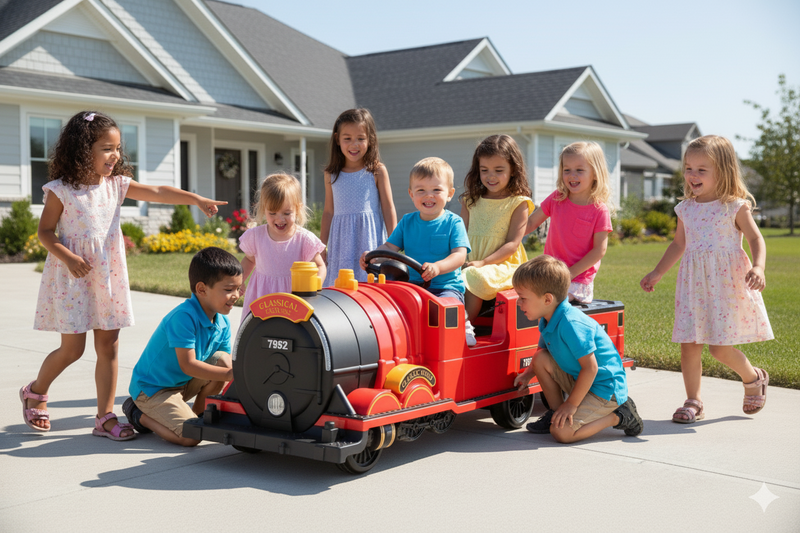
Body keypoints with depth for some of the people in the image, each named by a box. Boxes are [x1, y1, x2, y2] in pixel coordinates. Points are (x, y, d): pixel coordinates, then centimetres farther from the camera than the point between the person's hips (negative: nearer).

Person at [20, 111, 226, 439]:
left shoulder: (116, 185, 4)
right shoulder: (60, 190, -8)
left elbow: (157, 192, -4)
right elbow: (45, 231, -5)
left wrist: (196, 199, -14)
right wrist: (69, 258, -19)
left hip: (109, 276, 4)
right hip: (73, 277, -4)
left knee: (108, 345, 4)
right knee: (73, 348, -1)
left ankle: (105, 417, 11)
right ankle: (35, 392, 28)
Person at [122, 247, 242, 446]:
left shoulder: (223, 323, -3)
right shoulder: (183, 317, -27)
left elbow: (227, 367, -2)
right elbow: (188, 365, -29)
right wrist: (228, 374, -32)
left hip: (184, 383, 8)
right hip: (151, 389, -8)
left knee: (221, 360, -12)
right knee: (190, 436, -22)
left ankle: (199, 412, 7)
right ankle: (139, 415, 3)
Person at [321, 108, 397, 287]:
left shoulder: (377, 171, 0)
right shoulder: (332, 175, 9)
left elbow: (388, 209, 2)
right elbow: (329, 211, 14)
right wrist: (321, 248, 15)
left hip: (369, 239, -3)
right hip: (341, 243, 3)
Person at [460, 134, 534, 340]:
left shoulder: (518, 203, 1)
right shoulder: (471, 201, 16)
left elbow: (512, 243, -6)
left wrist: (483, 262, -17)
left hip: (502, 265, -4)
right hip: (470, 264, 4)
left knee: (476, 278, -35)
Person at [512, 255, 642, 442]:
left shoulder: (571, 325, -28)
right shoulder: (547, 321, 1)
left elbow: (590, 368, -26)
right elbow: (544, 351, 20)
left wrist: (571, 404, -20)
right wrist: (528, 374, 5)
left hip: (605, 387, -9)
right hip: (580, 379, 9)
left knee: (561, 432, -21)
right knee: (541, 359, -6)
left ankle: (618, 415, -3)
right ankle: (556, 413, 9)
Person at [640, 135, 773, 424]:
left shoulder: (735, 206, -4)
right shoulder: (686, 209, 9)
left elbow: (756, 239, -4)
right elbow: (678, 244, 20)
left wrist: (758, 267, -22)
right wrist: (656, 274, 20)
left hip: (727, 282, -4)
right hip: (693, 282, 5)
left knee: (719, 347, -6)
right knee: (689, 343, 0)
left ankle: (754, 378, 24)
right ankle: (693, 402, 13)